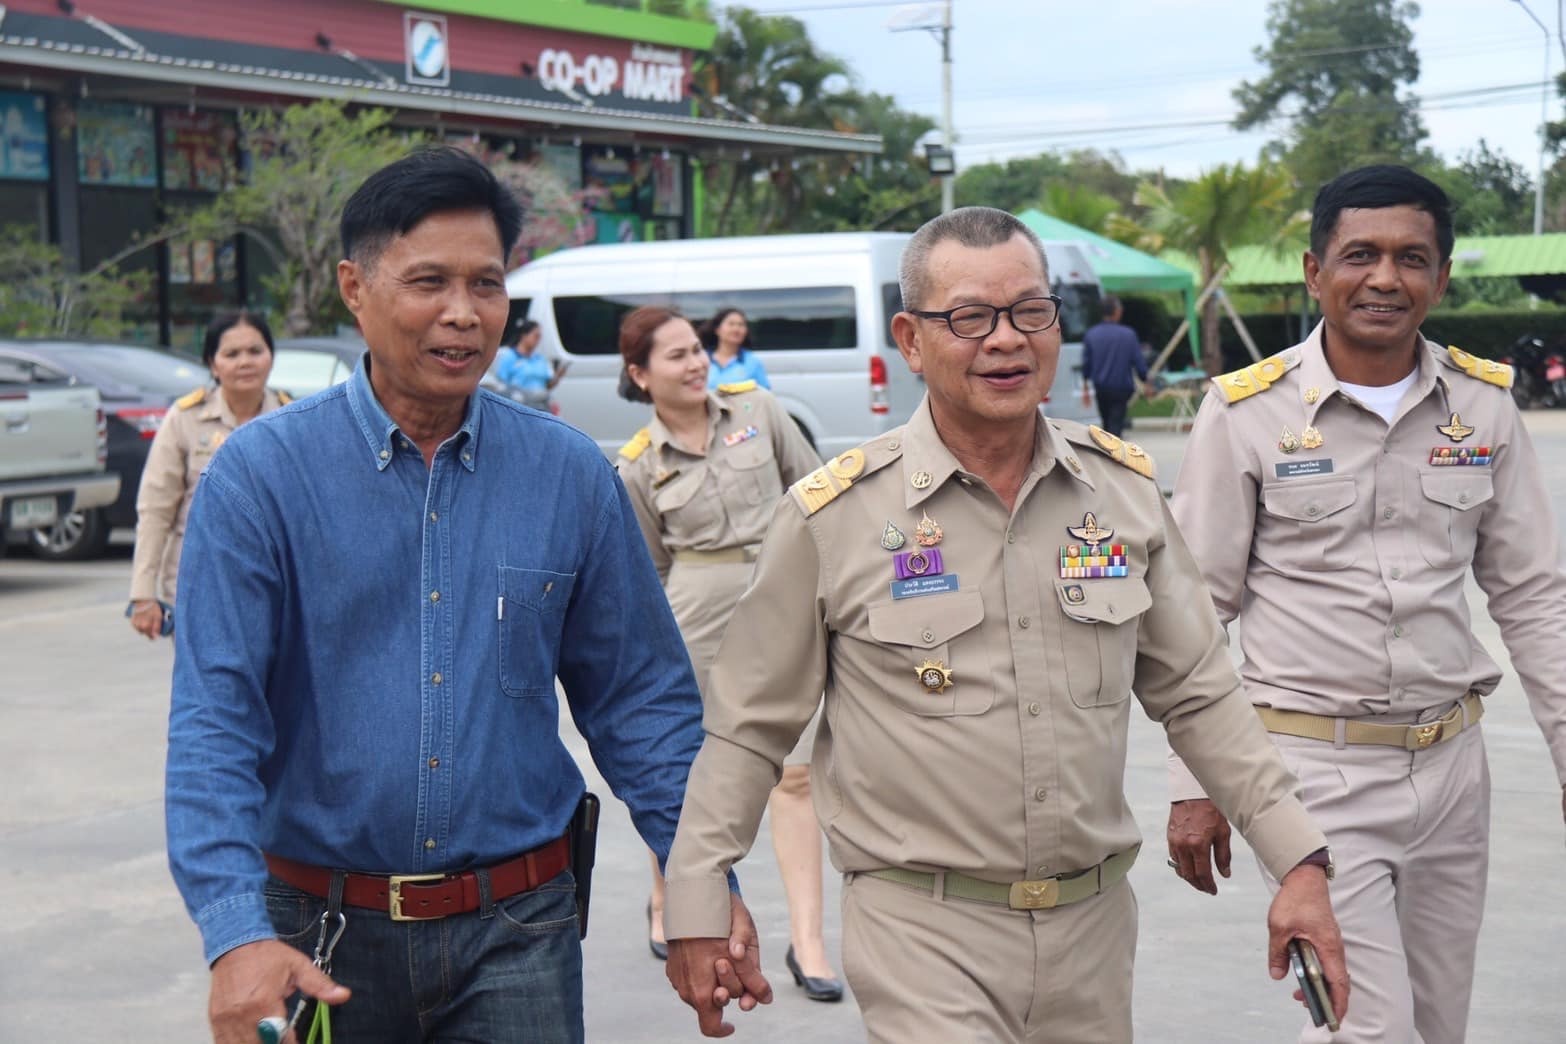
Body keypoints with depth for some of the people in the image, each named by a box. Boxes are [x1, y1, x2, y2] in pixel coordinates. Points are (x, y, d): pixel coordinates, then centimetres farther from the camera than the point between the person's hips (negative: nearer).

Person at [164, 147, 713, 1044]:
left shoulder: (571, 475, 2)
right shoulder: (263, 475, -6)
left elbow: (642, 701, 7)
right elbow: (215, 717, -12)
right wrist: (238, 934, -24)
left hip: (516, 936, 1)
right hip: (322, 940, -1)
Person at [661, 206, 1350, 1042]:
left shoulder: (1125, 487, 2)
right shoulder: (831, 516, -8)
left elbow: (1198, 694, 9)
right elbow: (748, 729, 0)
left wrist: (1298, 858, 4)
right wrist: (697, 907, -2)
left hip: (1095, 920, 4)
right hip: (921, 934, -4)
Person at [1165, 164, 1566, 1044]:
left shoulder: (1484, 403, 3)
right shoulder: (1247, 412, -7)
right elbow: (1196, 614, -2)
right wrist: (1194, 788, -3)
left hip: (1452, 767, 4)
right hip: (1316, 768, -4)